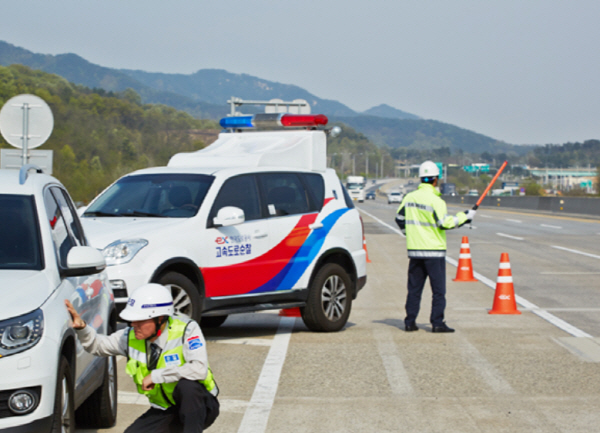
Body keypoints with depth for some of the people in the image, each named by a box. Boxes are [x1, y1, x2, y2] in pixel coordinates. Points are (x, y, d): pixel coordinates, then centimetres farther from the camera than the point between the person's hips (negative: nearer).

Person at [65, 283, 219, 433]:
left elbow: (199, 369, -35)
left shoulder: (187, 330, -21)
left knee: (186, 384, -38)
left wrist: (156, 375, -29)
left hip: (198, 406, -6)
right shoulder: (131, 336, -5)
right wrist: (81, 327, -16)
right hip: (165, 411, 6)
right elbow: (98, 345, 5)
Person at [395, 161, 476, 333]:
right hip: (434, 250, -6)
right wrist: (464, 216, -6)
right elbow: (445, 223, -16)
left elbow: (400, 218, 14)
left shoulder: (409, 197, 6)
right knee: (438, 289, 0)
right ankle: (437, 323, -2)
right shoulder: (435, 200, -14)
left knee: (414, 288, 11)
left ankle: (410, 322, 10)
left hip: (414, 250, 6)